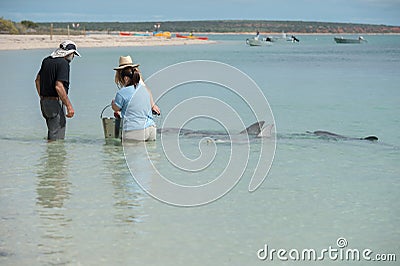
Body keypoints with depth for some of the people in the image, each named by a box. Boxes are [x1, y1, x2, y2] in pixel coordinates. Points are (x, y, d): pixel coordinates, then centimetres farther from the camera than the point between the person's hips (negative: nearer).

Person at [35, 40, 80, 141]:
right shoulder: (63, 63, -15)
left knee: (52, 133, 20)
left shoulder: (46, 60, 12)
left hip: (44, 101, 9)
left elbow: (37, 80, 20)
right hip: (55, 102, -9)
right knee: (57, 137, -5)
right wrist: (69, 106, -20)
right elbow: (59, 86, -24)